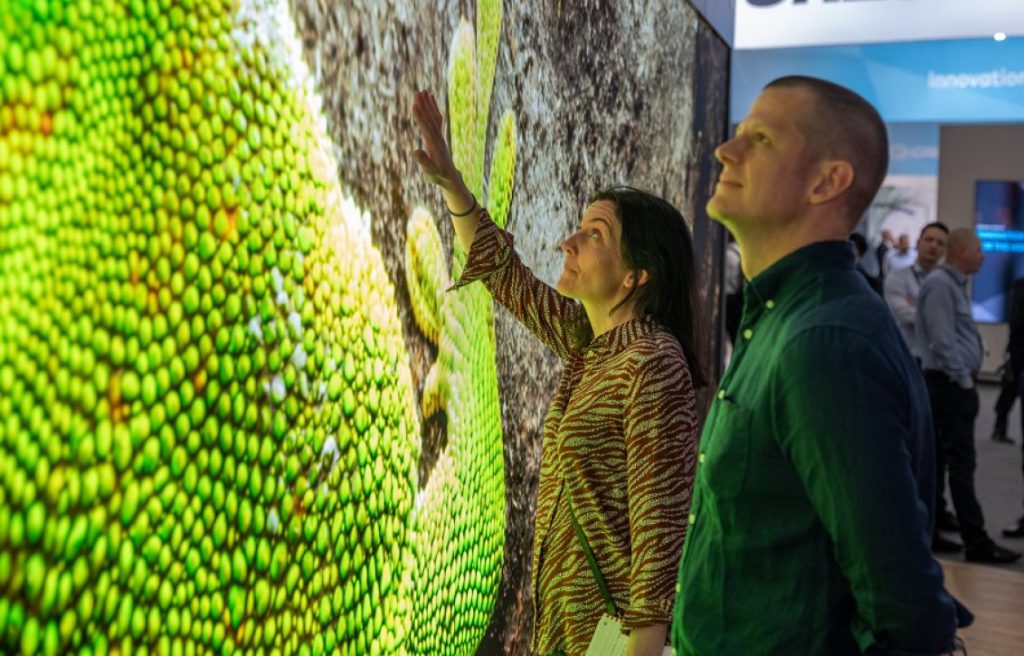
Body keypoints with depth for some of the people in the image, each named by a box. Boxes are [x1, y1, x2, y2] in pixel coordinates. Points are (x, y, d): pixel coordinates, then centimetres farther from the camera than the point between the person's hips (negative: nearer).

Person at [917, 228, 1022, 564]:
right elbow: (942, 341, -20)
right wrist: (964, 380, -14)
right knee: (962, 464, -7)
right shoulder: (940, 285, -15)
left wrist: (968, 378, 16)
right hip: (951, 385, -10)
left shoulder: (955, 285, 18)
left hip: (958, 386, 10)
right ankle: (976, 542, -4)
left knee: (947, 460, 13)